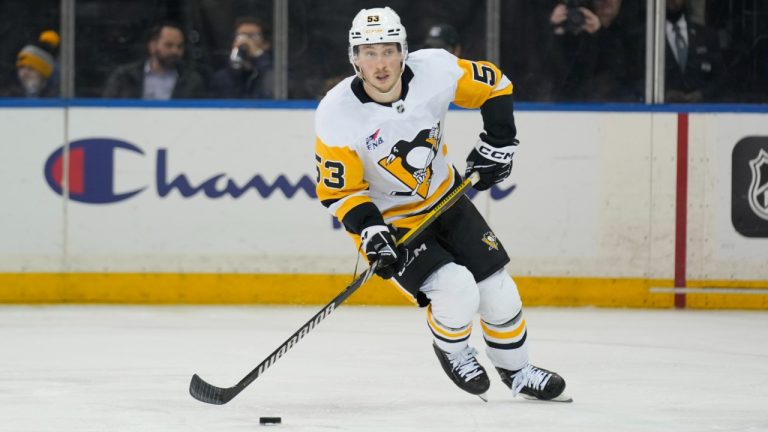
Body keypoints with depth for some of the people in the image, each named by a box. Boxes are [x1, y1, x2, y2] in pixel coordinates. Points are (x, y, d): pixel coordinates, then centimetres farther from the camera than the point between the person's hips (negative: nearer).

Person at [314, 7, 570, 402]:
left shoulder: (435, 70, -19)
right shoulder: (337, 116, -26)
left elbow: (493, 85, -1)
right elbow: (338, 190, -18)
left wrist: (498, 143, -4)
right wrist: (370, 232, -29)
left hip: (444, 199, 4)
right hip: (388, 221, -4)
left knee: (497, 291, 5)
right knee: (456, 292, -22)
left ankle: (517, 372, 31)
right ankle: (451, 351, 12)